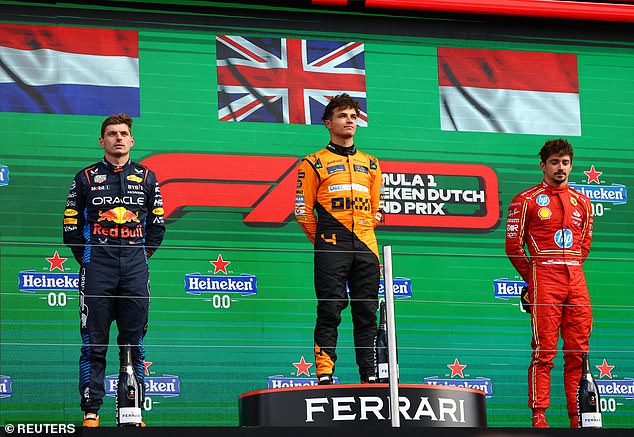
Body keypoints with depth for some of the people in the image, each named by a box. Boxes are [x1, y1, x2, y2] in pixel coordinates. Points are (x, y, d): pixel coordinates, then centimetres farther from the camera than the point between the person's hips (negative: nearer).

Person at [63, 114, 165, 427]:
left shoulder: (146, 178, 12)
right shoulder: (86, 178, 7)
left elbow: (157, 223, 16)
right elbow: (71, 224, 8)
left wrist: (143, 254, 7)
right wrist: (85, 257, 2)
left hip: (135, 270, 2)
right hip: (97, 269, -2)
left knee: (134, 342, 3)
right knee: (94, 343, -3)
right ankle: (91, 411, -1)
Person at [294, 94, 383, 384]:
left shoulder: (371, 164, 19)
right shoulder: (314, 164, 6)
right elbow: (303, 210, 4)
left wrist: (365, 234, 14)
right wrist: (323, 241, 3)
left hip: (366, 246, 4)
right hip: (332, 248, -4)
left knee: (367, 312, 3)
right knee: (329, 311, -8)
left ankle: (370, 375, 5)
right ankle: (324, 375, -9)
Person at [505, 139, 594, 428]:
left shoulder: (582, 202, 17)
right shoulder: (527, 200, 3)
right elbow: (513, 245, 2)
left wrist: (571, 268, 14)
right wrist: (533, 279, 4)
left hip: (576, 279, 5)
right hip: (544, 278, -5)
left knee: (578, 351, 3)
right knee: (544, 351, -9)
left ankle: (578, 416, 6)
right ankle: (539, 416, -9)